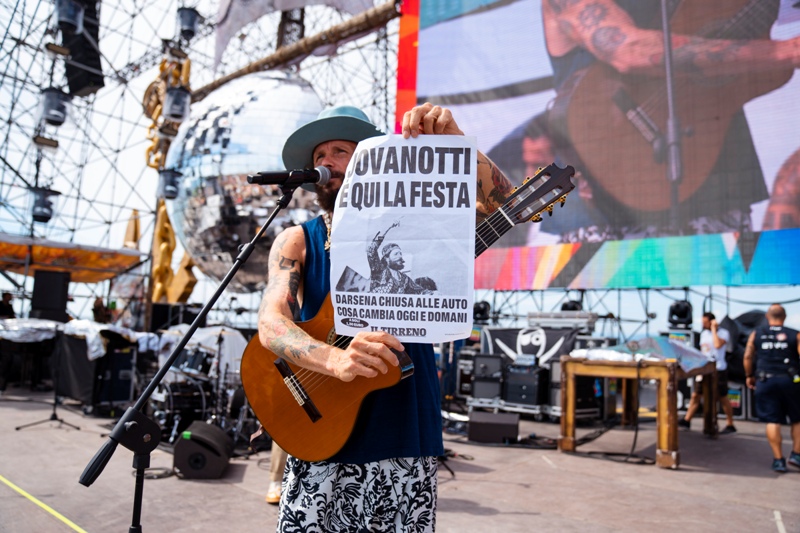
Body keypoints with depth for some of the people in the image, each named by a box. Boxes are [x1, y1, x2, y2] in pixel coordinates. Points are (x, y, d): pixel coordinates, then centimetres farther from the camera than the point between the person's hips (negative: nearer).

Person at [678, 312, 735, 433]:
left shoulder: (723, 333, -8)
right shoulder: (704, 334, 12)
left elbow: (717, 345, -28)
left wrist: (714, 329, -18)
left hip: (718, 370, -6)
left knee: (723, 397, 3)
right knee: (695, 395, 7)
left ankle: (730, 425, 15)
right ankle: (686, 421, 12)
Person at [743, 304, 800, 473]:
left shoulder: (756, 334, 8)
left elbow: (747, 356, 4)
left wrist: (749, 376, 14)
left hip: (765, 381, 1)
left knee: (772, 421, 3)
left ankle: (778, 459, 4)